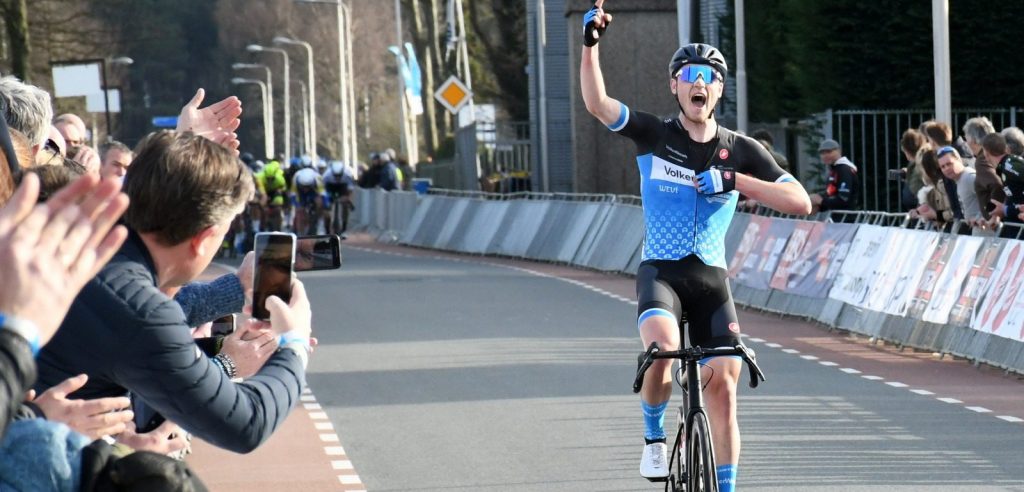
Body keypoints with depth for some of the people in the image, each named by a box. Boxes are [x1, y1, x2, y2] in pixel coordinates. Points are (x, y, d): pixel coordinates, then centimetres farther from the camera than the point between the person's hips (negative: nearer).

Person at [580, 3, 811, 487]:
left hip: (711, 278, 2)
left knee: (723, 386, -6)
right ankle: (654, 436, -4)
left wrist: (734, 180, -17)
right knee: (662, 345, -31)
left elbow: (800, 201, -6)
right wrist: (591, 44, -30)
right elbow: (596, 103, -16)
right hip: (660, 271, -2)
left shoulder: (739, 150, 2)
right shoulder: (654, 135, -1)